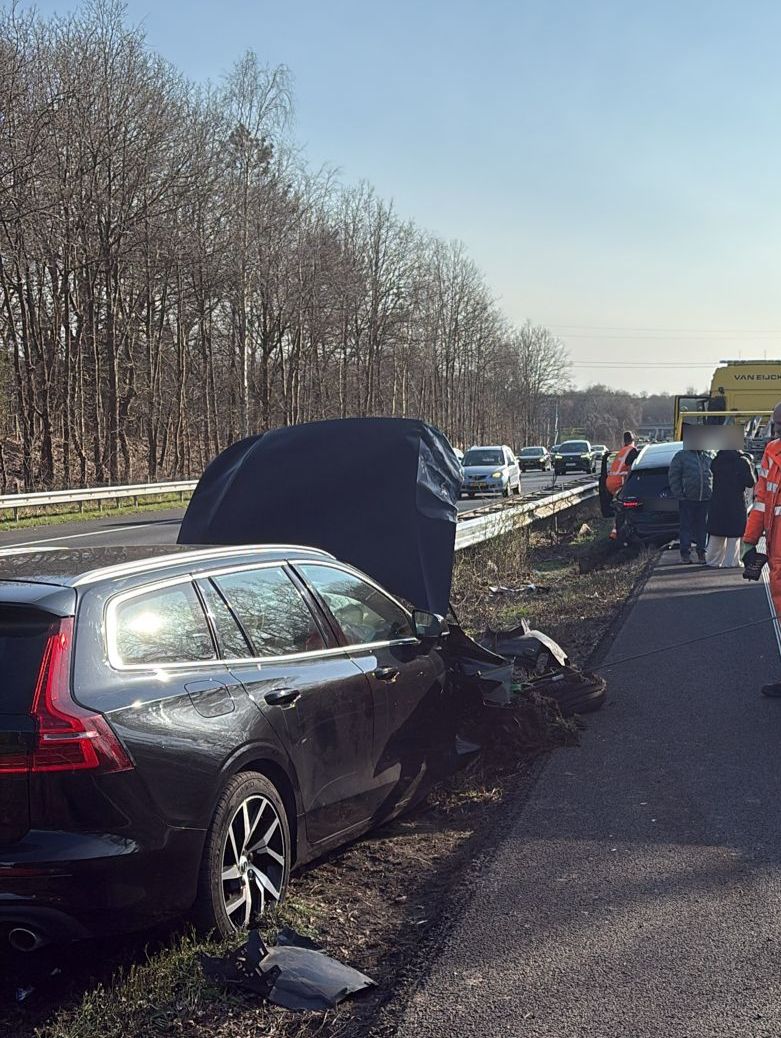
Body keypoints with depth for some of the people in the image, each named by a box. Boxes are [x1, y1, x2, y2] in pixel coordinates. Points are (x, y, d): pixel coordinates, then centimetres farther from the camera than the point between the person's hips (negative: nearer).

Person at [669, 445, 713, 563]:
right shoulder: (681, 456, 1)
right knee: (686, 527, 1)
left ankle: (702, 552, 15)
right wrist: (679, 495, -9)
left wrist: (713, 494, 7)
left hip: (705, 500, 3)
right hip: (687, 500, -3)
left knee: (703, 527, 7)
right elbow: (674, 477, -2)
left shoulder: (708, 457, 12)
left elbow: (714, 476, 17)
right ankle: (685, 553, 6)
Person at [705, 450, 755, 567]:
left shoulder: (716, 461, 0)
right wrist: (751, 468, 7)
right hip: (736, 504, -4)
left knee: (716, 535, 12)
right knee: (734, 535, 4)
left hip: (717, 504, 4)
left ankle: (713, 561, 16)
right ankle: (731, 561, 3)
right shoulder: (743, 462, -11)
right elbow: (751, 482, -9)